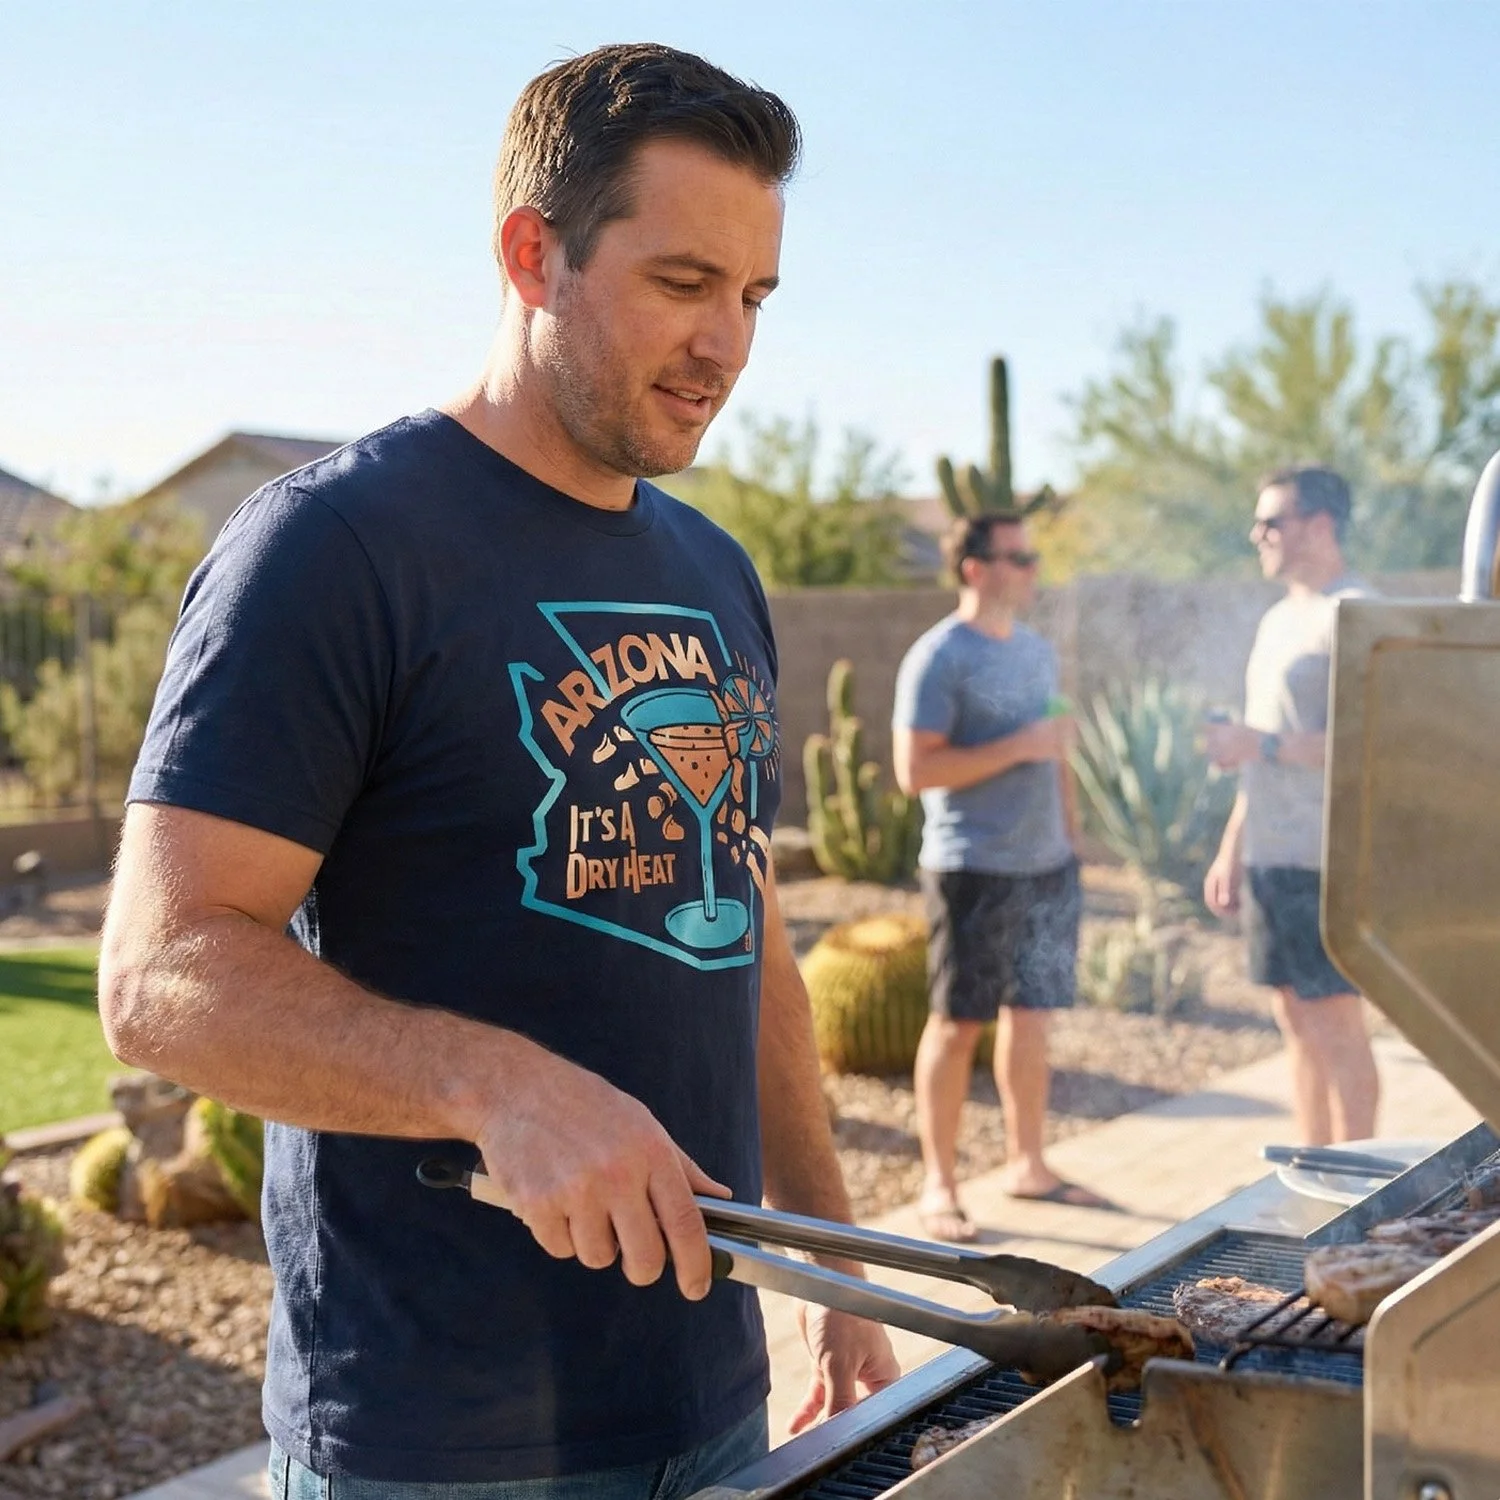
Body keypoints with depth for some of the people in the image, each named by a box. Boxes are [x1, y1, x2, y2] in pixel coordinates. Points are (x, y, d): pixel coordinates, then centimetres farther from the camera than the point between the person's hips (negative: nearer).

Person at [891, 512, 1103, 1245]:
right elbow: (914, 769, -18)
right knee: (958, 1022, -1)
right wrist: (1017, 747, -20)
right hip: (973, 870, -7)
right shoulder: (938, 659, -11)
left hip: (1048, 864, 7)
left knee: (1030, 1012, 12)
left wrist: (1072, 837, 14)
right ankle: (938, 1185, 8)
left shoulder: (1038, 651, 12)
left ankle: (1026, 1163, 24)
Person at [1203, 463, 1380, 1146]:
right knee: (1298, 1024, 13)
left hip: (1320, 860, -9)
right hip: (1268, 858, 9)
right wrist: (1231, 848, 19)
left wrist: (1262, 744, -20)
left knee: (1335, 1027, -3)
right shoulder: (1278, 619, 17)